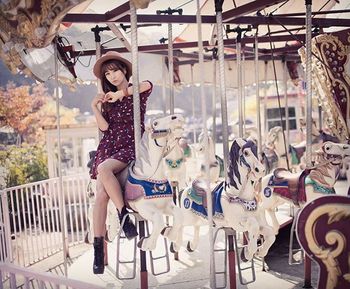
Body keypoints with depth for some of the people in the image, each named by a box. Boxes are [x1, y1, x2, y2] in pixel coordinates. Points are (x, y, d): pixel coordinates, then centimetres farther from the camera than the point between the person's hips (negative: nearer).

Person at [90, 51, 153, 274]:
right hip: (109, 147, 4)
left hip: (131, 146, -4)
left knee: (104, 169, -35)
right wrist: (94, 107, -5)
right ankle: (98, 248, -10)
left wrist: (121, 93, -23)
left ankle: (124, 215, -22)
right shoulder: (107, 99, 18)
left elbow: (148, 85, -18)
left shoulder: (137, 92, 7)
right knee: (101, 194, -13)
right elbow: (104, 127, 6)